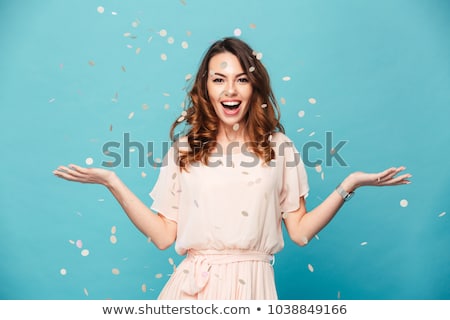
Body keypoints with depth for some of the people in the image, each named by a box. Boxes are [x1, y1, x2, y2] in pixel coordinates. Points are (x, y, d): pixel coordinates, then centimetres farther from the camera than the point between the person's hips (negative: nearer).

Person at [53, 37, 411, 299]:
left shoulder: (278, 147, 3)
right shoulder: (185, 148, 4)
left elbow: (300, 231, 1)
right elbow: (163, 235, 0)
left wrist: (349, 184, -7)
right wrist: (112, 181, -4)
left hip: (251, 284, 0)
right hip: (194, 286, 1)